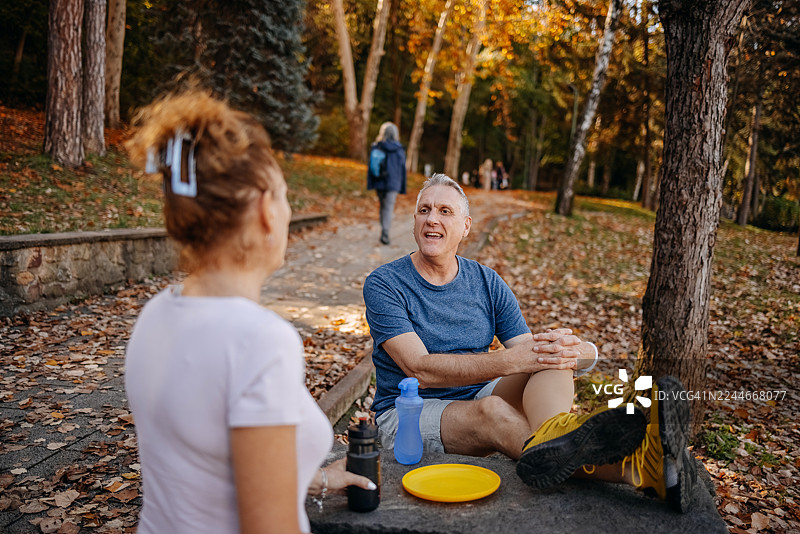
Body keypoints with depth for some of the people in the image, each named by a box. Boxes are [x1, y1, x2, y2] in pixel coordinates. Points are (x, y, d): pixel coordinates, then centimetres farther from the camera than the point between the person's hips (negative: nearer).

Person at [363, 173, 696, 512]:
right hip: (409, 414, -4)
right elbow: (421, 369, -22)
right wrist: (510, 360, -33)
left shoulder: (487, 283, 6)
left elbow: (529, 353, -2)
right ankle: (632, 469, -51)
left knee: (549, 352, -22)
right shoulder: (383, 285, -9)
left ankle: (551, 437, -56)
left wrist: (574, 352, -27)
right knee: (490, 409, -36)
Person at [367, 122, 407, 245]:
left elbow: (370, 167, 1)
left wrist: (370, 184, 7)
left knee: (383, 207, 17)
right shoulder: (399, 150, -7)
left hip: (379, 183, 3)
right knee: (389, 208, -1)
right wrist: (402, 188, 6)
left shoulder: (375, 147, -2)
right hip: (392, 183, -3)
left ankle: (384, 232, 21)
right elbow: (402, 169, -2)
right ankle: (385, 233, -14)